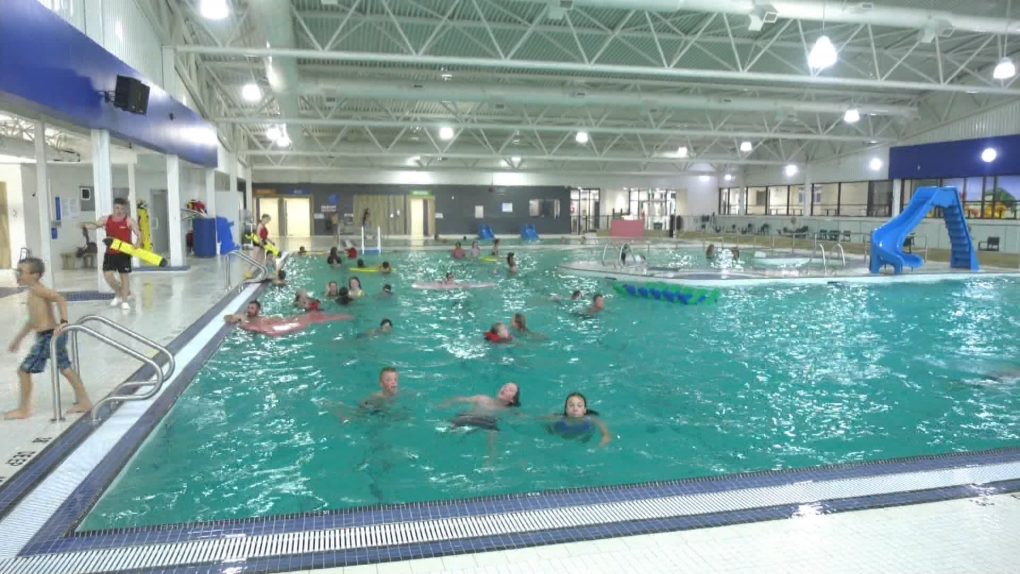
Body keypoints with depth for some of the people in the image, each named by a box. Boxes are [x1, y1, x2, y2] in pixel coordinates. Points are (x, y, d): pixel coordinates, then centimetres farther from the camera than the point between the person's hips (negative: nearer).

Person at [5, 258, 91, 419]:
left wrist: (63, 322, -34)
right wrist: (18, 338, 29)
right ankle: (84, 402, 19)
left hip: (48, 337, -10)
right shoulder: (34, 291, 16)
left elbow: (60, 299, -27)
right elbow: (34, 319, 25)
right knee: (66, 369, 14)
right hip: (54, 336, 10)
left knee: (24, 370, 1)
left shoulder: (36, 289, -12)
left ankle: (23, 410, 12)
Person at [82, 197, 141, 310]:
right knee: (107, 275, -3)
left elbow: (138, 233, -14)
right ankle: (119, 294, 24)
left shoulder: (129, 221, -6)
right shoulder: (106, 219, 4)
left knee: (124, 275, 3)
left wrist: (137, 243, -34)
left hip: (124, 253, -3)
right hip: (110, 253, 3)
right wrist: (85, 225, -26)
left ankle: (124, 301, 12)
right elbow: (94, 225, -3)